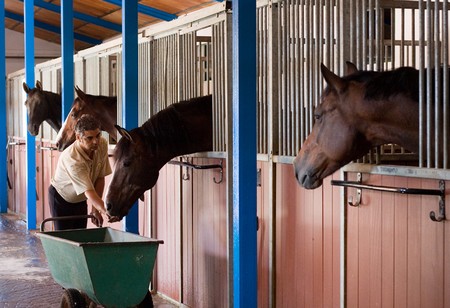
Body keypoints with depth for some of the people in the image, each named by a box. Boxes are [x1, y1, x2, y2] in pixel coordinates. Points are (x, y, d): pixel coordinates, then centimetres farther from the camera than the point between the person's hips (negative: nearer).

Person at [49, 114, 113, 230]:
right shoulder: (72, 159, -37)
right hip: (61, 198, -6)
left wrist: (96, 209, -14)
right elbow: (89, 191, -42)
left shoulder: (102, 145, -18)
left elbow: (100, 178, -10)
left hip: (80, 199, 6)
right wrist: (105, 211, -56)